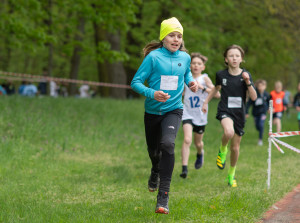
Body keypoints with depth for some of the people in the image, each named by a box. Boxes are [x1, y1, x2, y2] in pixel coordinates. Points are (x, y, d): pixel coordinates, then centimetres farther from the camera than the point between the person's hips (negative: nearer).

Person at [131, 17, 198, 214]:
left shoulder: (185, 57, 0)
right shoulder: (153, 57, -11)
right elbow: (136, 82, -10)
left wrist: (191, 82, 2)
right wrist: (152, 93, -27)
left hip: (173, 110, 0)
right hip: (152, 111, 0)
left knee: (168, 144, -25)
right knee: (153, 150, 17)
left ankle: (163, 197, -23)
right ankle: (156, 172, 57)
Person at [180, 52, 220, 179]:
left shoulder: (205, 78, -6)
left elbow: (217, 93, -14)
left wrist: (203, 88, -22)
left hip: (200, 115, 0)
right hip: (187, 114, 0)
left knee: (198, 142, 16)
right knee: (187, 140, -18)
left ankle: (200, 154, 52)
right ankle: (184, 168, -18)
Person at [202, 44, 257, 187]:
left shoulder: (245, 75, -3)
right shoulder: (221, 75, -1)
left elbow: (254, 97, -8)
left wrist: (247, 82, -20)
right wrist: (206, 102, 20)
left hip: (239, 113, 2)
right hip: (225, 111, -2)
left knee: (235, 147, 9)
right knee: (229, 132, -35)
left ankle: (231, 174, 32)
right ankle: (222, 150, -2)